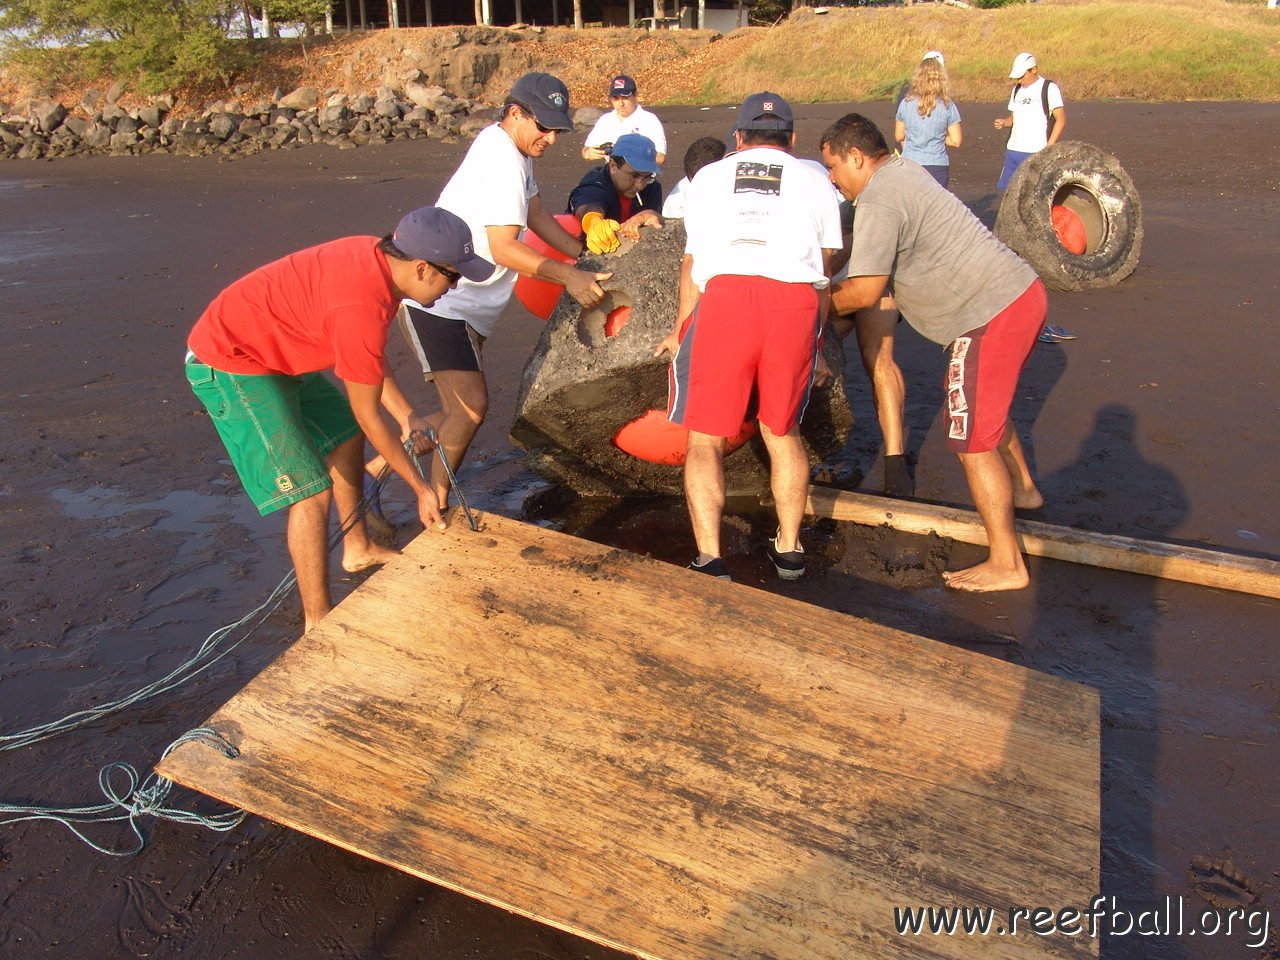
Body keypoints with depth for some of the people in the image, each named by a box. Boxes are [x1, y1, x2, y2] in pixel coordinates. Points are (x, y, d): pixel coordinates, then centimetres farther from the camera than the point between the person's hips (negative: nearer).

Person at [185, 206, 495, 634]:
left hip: (275, 351, 10)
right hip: (228, 366, -10)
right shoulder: (363, 308, -32)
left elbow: (367, 359, 9)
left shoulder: (379, 257, -6)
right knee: (312, 492, -12)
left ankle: (358, 549, 39)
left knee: (346, 438, 21)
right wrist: (421, 489, -11)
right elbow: (368, 416, -21)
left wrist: (407, 417, 6)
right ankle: (319, 625, 0)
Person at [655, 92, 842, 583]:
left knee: (705, 438, 7)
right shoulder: (814, 180, 26)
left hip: (723, 296, -1)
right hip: (795, 302, 1)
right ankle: (789, 549, 25)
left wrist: (680, 331, 36)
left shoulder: (709, 175, 27)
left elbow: (692, 261, 25)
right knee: (782, 430, 20)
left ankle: (710, 560, -2)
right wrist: (815, 345, 32)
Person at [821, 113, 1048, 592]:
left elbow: (864, 292, -17)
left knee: (972, 438, -4)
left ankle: (1006, 565, 3)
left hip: (991, 314, -10)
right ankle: (1021, 489, 53)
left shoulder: (878, 202, -15)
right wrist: (837, 287, 18)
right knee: (989, 405, 31)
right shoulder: (903, 170, 17)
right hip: (1023, 291, 11)